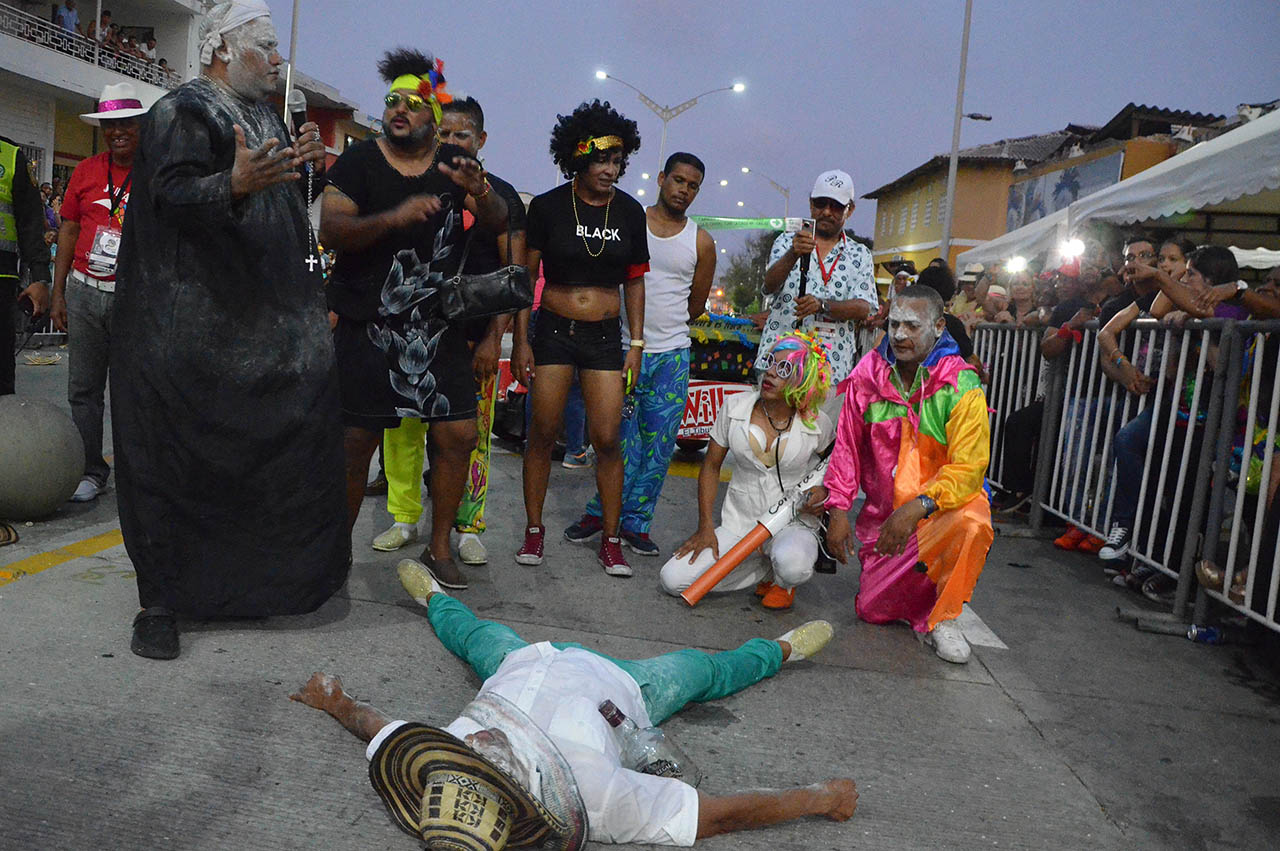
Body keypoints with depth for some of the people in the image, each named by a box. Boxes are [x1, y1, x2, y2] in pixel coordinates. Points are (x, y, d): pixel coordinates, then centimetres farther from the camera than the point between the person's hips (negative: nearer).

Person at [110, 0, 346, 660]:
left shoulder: (268, 119, 21)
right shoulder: (180, 112, -4)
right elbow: (174, 196, -19)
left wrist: (303, 168, 11)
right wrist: (237, 185, -35)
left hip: (269, 323, 8)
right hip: (192, 328, -8)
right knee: (176, 457, -2)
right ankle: (159, 600, 9)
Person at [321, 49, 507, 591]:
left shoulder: (455, 165, 8)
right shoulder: (360, 161, 2)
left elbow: (497, 226, -4)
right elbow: (330, 231, -9)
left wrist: (480, 192, -27)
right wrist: (395, 217, -25)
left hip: (437, 327, 2)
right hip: (368, 327, -2)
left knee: (458, 434, -2)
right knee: (356, 440, -1)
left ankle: (440, 548, 14)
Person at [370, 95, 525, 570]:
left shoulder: (500, 196, 6)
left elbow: (514, 272, 2)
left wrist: (494, 338, -8)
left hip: (476, 334, -2)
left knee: (472, 434, -1)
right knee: (402, 428, 1)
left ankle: (468, 528, 11)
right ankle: (405, 518, 16)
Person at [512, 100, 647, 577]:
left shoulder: (630, 212, 4)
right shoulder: (547, 207, -3)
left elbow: (635, 281, 9)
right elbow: (524, 277, 0)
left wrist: (636, 344, 5)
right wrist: (520, 340, -3)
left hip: (605, 336, 2)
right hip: (554, 331, -1)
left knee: (607, 439, -3)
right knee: (542, 433, 1)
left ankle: (610, 541, 9)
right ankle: (534, 530, 16)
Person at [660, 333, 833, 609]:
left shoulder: (817, 423, -7)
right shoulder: (735, 408, -4)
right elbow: (711, 466, 4)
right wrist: (705, 527, -2)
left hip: (793, 525, -2)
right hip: (739, 524, 3)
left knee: (791, 564, -39)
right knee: (673, 579, -14)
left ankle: (783, 581, 4)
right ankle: (767, 567, 8)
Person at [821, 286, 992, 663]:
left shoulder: (961, 386, -15)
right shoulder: (868, 375, -4)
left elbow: (968, 467, -23)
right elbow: (847, 447, 4)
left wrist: (918, 507, -35)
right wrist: (839, 508, -4)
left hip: (943, 504, -3)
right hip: (884, 512, 3)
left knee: (973, 523, -38)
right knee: (873, 610, -2)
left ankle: (942, 617, -11)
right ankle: (919, 582, 34)